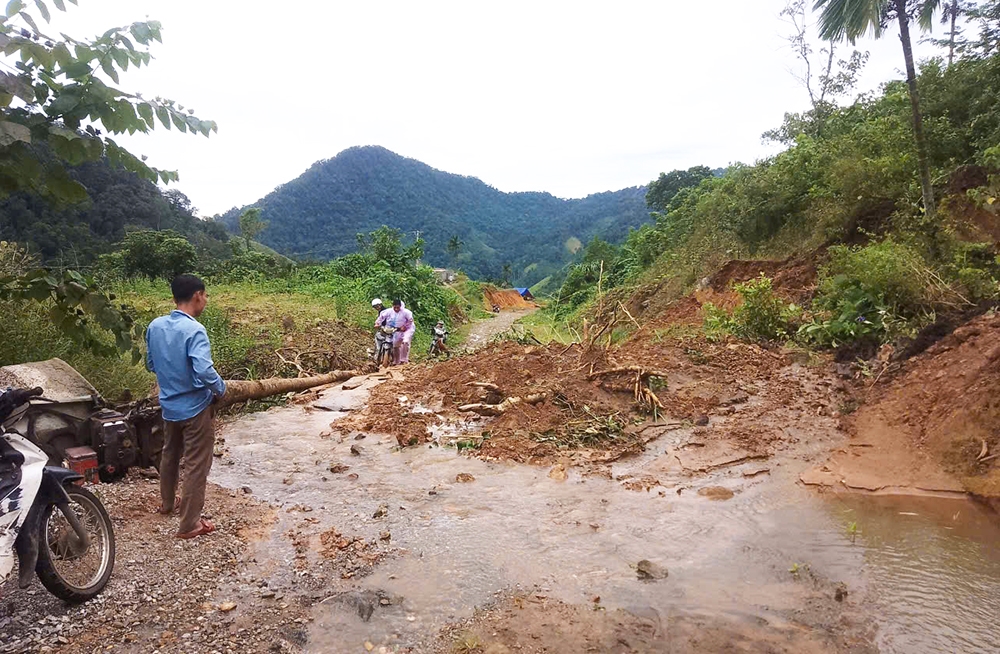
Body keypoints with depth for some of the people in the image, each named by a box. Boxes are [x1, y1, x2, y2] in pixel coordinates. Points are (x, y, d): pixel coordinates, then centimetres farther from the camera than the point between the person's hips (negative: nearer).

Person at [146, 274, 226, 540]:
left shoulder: (155, 326, 0)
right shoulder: (194, 330, -24)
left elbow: (151, 364, 12)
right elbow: (204, 371, -32)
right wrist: (221, 389, -14)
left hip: (169, 405, 8)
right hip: (195, 407, -8)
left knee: (170, 455, 27)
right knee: (197, 465, 3)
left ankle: (167, 503, 46)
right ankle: (189, 524, 10)